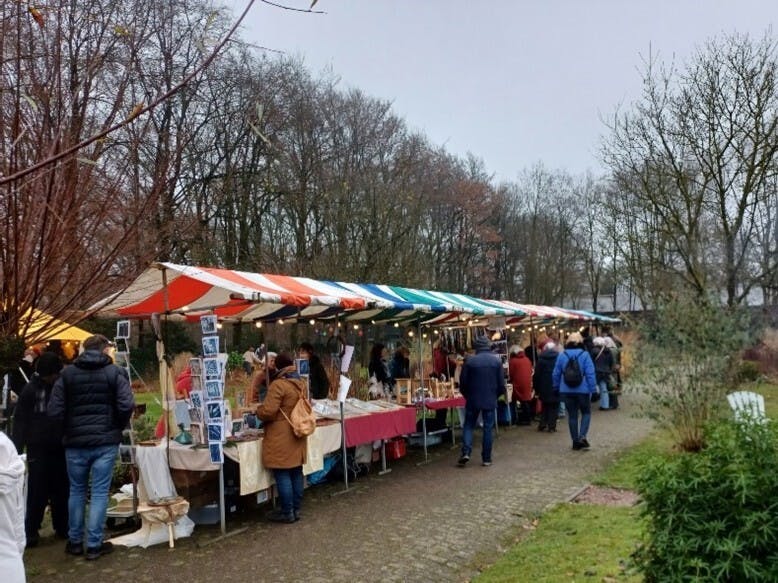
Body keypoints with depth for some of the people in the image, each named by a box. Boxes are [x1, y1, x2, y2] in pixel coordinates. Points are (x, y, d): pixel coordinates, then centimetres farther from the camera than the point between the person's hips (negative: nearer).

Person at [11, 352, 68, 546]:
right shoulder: (31, 389, -1)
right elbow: (20, 421, -2)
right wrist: (17, 449, -9)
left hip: (61, 448, 2)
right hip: (38, 449, -2)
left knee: (62, 491, 8)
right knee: (37, 492, 0)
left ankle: (62, 527, 19)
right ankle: (31, 530, 10)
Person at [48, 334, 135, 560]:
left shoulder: (67, 373, 2)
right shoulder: (115, 372, -5)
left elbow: (54, 410, -3)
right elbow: (127, 405, -14)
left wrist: (71, 427, 13)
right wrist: (118, 427, 4)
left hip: (75, 442, 2)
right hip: (106, 441, -2)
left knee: (76, 491, 17)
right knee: (99, 493, 5)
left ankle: (74, 542, 25)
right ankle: (94, 545, 9)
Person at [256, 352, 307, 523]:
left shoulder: (278, 385, -17)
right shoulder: (301, 383, 8)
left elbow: (268, 411, -20)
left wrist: (257, 411, 0)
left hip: (282, 438, -8)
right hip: (297, 435, 8)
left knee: (282, 474, 0)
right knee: (296, 472, 13)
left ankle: (287, 512, 6)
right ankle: (296, 509, 21)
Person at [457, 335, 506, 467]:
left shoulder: (470, 360, -8)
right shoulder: (497, 360, -3)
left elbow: (463, 382, -4)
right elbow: (501, 383, -1)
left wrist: (467, 396, 13)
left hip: (473, 399, -1)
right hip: (490, 399, 1)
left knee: (468, 425, 11)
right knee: (488, 428, 7)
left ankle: (466, 452, -4)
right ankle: (486, 458, 10)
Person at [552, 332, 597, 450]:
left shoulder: (562, 356, 0)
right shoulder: (585, 355, -8)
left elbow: (555, 374, 4)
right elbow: (590, 374, -10)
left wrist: (557, 388, 15)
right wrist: (592, 389, -4)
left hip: (566, 391, 2)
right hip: (582, 390, -2)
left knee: (572, 415, 11)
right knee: (586, 412, 14)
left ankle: (575, 441, 14)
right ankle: (582, 436, -3)